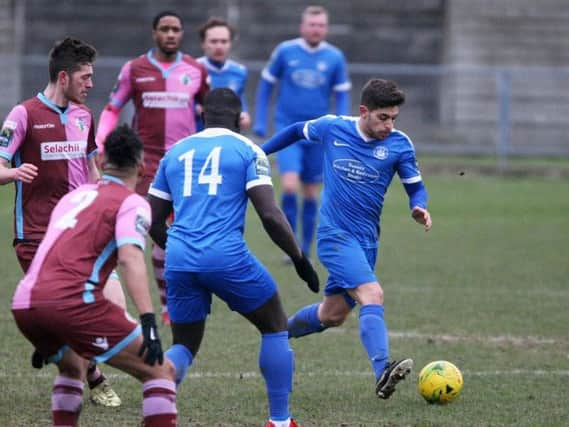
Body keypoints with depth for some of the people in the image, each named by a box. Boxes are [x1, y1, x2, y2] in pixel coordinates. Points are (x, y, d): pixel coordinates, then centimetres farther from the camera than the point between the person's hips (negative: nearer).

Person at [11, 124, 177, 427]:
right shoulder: (131, 203, 5)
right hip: (70, 301, -8)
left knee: (72, 366, 36)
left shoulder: (73, 196, 28)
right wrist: (148, 321, -21)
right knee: (159, 370, -2)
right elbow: (130, 258, -13)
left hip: (23, 302, 8)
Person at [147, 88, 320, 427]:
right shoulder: (247, 150, 5)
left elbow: (153, 223, 19)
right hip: (226, 256, -4)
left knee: (184, 346, 17)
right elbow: (270, 214, -6)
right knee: (276, 328, 17)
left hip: (179, 260, 4)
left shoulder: (175, 152, 18)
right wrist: (300, 258, 4)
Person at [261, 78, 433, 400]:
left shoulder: (399, 145, -3)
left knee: (333, 315, 14)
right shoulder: (332, 128, -5)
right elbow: (297, 131, 14)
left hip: (367, 240, 5)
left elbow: (415, 187, 3)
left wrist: (420, 208, -20)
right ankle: (383, 372, -38)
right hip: (335, 234, -5)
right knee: (372, 295, -26)